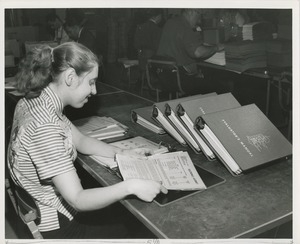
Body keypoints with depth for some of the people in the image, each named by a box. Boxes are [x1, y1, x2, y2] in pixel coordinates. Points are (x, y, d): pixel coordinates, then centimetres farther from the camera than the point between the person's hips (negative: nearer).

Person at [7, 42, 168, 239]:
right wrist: (130, 186, -34)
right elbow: (77, 199, -31)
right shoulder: (45, 126, -31)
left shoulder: (36, 101, -3)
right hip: (55, 226, -8)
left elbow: (80, 141, 7)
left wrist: (123, 153, -4)